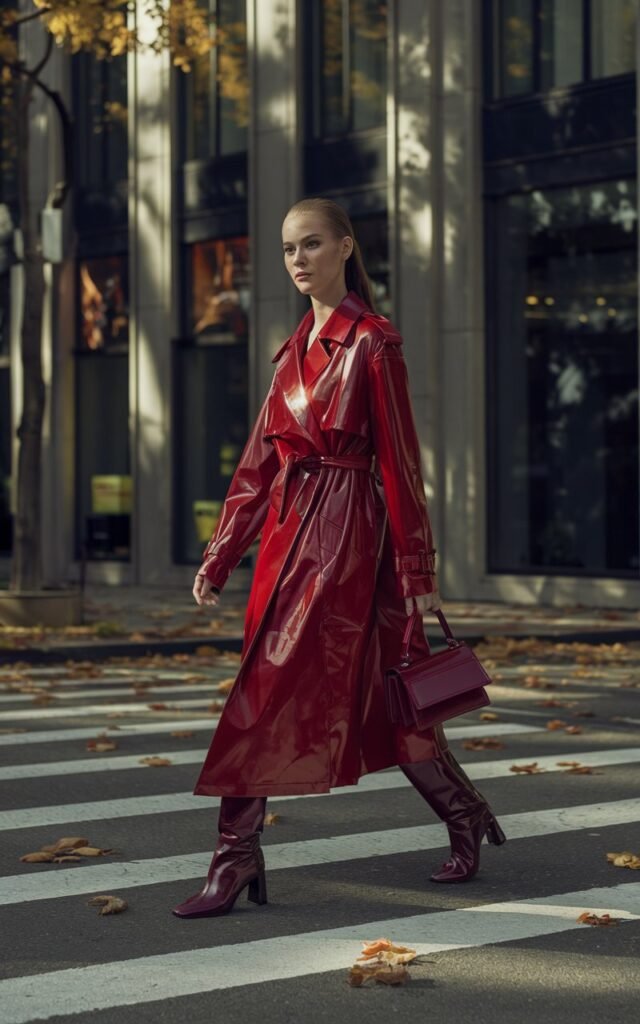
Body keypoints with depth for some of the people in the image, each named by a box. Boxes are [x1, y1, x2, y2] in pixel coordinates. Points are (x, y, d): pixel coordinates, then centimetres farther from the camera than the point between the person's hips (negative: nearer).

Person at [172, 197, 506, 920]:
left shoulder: (372, 343, -6)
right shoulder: (296, 349, 16)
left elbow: (399, 461, -8)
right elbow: (261, 460, 16)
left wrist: (416, 570, -9)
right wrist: (220, 556, 11)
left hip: (345, 533, -8)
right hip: (290, 533, 8)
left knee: (271, 691, -10)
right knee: (370, 690, 7)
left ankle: (237, 860, -5)